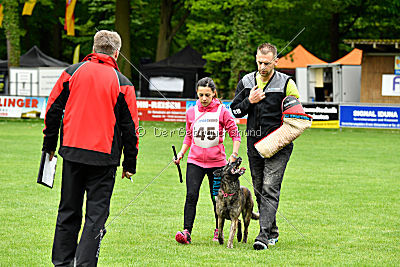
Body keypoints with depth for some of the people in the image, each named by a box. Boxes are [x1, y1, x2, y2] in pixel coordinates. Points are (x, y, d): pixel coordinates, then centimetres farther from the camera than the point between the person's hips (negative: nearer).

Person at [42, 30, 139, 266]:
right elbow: (130, 127, 0)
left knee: (69, 211, 14)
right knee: (96, 214, 2)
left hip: (72, 151, 3)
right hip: (104, 158, -3)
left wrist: (49, 145, 17)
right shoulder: (122, 84, -3)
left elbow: (53, 109, 7)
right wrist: (130, 164, 8)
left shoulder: (72, 72, 4)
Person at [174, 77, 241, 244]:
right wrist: (181, 152, 5)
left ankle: (219, 231, 26)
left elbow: (235, 134, -1)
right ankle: (186, 232, -18)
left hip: (217, 161, -1)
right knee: (191, 196, -13)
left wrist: (234, 155, -11)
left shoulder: (222, 111, -3)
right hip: (195, 160, 1)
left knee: (217, 198, 8)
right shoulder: (191, 112, 5)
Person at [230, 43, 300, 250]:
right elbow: (235, 110, 10)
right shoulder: (246, 82, 7)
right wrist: (249, 101, -8)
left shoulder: (286, 83, -4)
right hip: (254, 145, 5)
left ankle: (264, 235, -19)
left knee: (270, 189, -14)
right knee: (259, 190, 11)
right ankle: (272, 232, 24)